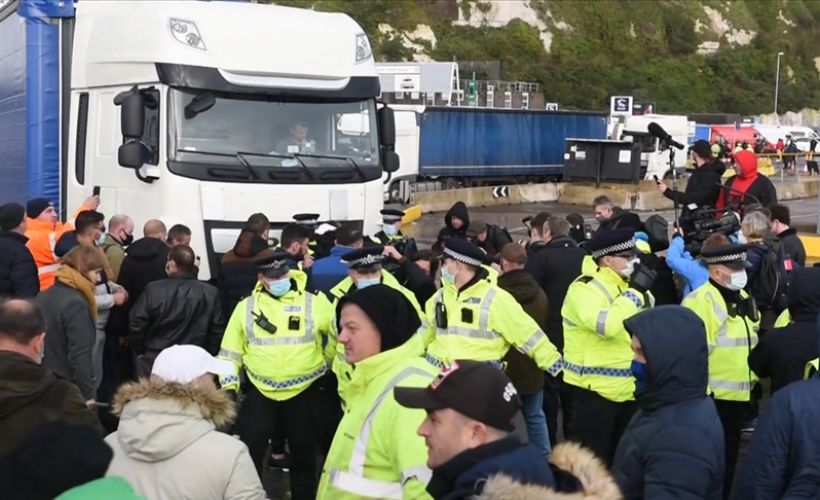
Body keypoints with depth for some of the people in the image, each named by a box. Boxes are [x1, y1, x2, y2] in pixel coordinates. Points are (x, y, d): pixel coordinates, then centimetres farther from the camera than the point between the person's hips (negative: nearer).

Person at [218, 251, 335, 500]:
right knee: (249, 448, 2)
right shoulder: (246, 307, 1)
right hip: (260, 392, 1)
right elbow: (231, 351, 6)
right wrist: (228, 385, 2)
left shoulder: (314, 303, -5)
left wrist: (324, 365, 13)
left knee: (303, 450, 14)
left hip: (303, 392, 0)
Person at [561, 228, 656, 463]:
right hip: (592, 390, -8)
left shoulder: (633, 288, 11)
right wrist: (635, 292, -23)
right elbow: (607, 325, -32)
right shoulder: (585, 288, -16)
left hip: (630, 390, 8)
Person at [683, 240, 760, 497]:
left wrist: (753, 381, 21)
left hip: (738, 394, 8)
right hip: (712, 396, -8)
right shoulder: (701, 301, -17)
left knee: (729, 456, 18)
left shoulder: (742, 298, 11)